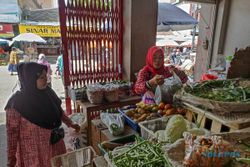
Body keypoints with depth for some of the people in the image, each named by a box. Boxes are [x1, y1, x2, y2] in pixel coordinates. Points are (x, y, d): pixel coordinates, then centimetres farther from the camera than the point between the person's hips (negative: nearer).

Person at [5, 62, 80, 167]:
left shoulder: (47, 92, -6)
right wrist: (11, 157, -8)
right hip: (33, 150, -5)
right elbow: (12, 132, -13)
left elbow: (58, 111, 9)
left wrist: (70, 124, 8)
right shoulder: (17, 102, -20)